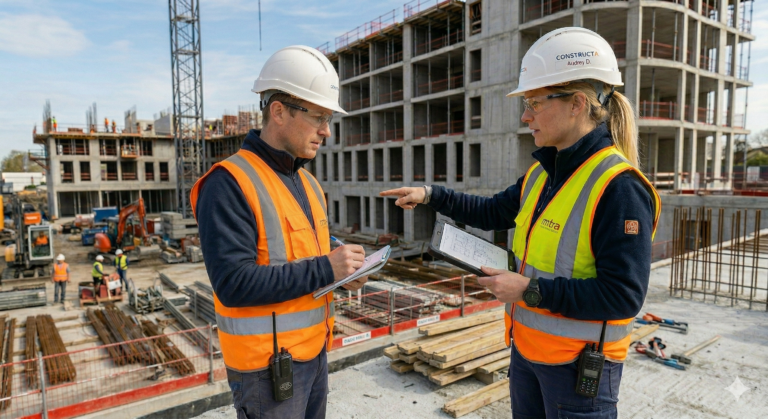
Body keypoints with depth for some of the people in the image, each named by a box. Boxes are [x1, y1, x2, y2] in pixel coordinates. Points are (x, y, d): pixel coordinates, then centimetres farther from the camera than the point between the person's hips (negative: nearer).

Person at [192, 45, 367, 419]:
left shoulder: (308, 182, 8)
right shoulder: (229, 185, -19)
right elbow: (234, 283, -25)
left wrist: (343, 270, -3)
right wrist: (325, 268, -24)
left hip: (315, 349, 8)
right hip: (267, 363, -8)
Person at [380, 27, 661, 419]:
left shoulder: (618, 187, -22)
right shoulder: (541, 174, 2)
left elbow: (623, 295, -24)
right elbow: (492, 212, 15)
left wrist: (530, 290, -22)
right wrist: (430, 194, 5)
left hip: (578, 366, -7)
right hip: (526, 347, 8)